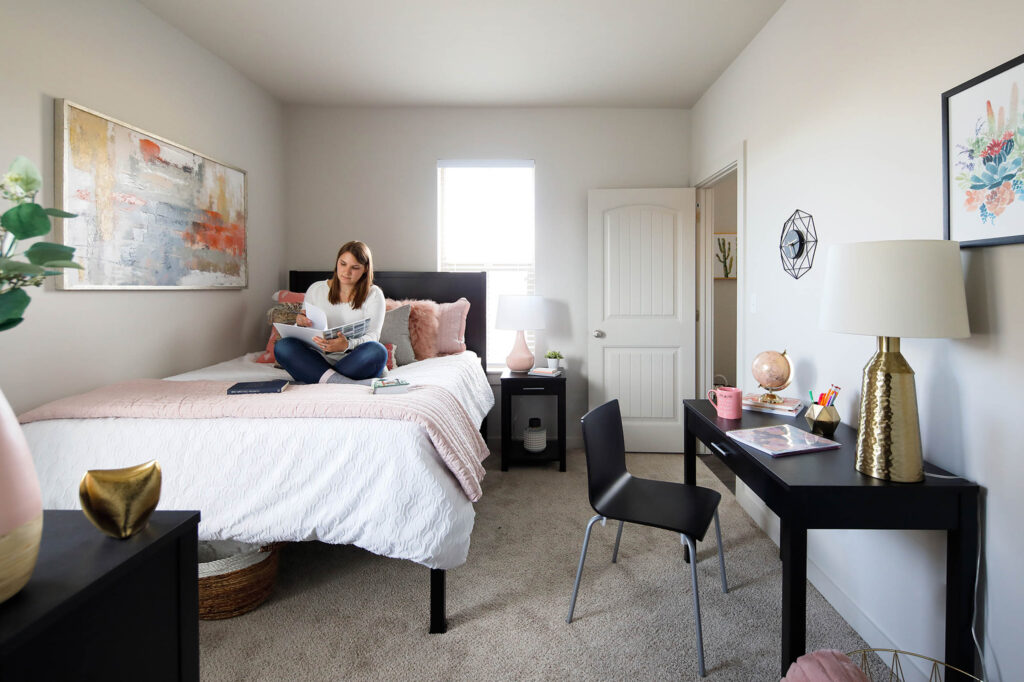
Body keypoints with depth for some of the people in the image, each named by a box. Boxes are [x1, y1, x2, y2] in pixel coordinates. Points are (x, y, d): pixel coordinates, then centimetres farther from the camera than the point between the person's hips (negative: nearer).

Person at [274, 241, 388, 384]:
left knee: (377, 351, -33)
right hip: (319, 359, 3)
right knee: (282, 346, -26)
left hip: (354, 363, -2)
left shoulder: (373, 294, 6)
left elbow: (373, 336, -7)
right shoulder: (316, 289, 13)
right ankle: (348, 384, -39)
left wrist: (347, 345, -28)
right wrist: (300, 323, -12)